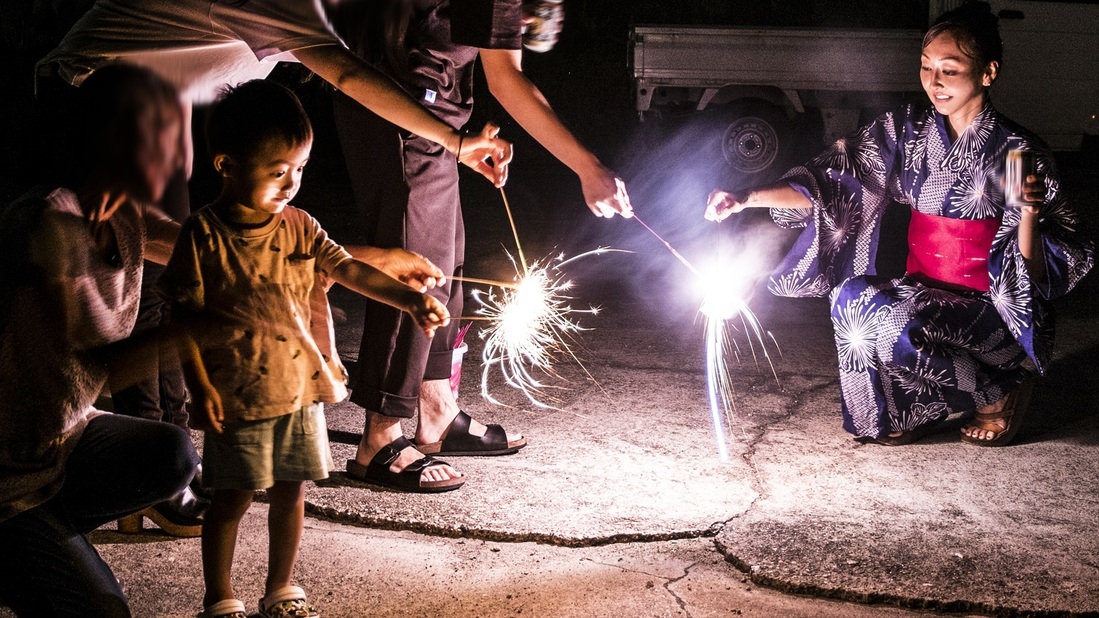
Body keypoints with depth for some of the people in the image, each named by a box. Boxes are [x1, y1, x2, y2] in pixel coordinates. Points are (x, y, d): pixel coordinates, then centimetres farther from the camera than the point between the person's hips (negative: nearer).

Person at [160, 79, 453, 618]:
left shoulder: (298, 226, 1)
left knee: (291, 493, 14)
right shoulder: (204, 236, -13)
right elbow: (183, 316, -10)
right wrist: (200, 387, -14)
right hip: (237, 397, -5)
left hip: (301, 389, 5)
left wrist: (410, 298, -15)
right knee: (231, 499, 6)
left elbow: (349, 269, -2)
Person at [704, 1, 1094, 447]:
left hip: (991, 310, -5)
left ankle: (1000, 390, -4)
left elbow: (1035, 276, -10)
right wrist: (746, 199, -18)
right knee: (854, 296, -24)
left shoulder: (1018, 151, -11)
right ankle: (914, 409, 1)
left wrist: (1029, 213, -30)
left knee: (877, 317, -28)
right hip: (922, 292, 5)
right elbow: (832, 180, -6)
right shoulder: (907, 131, 1)